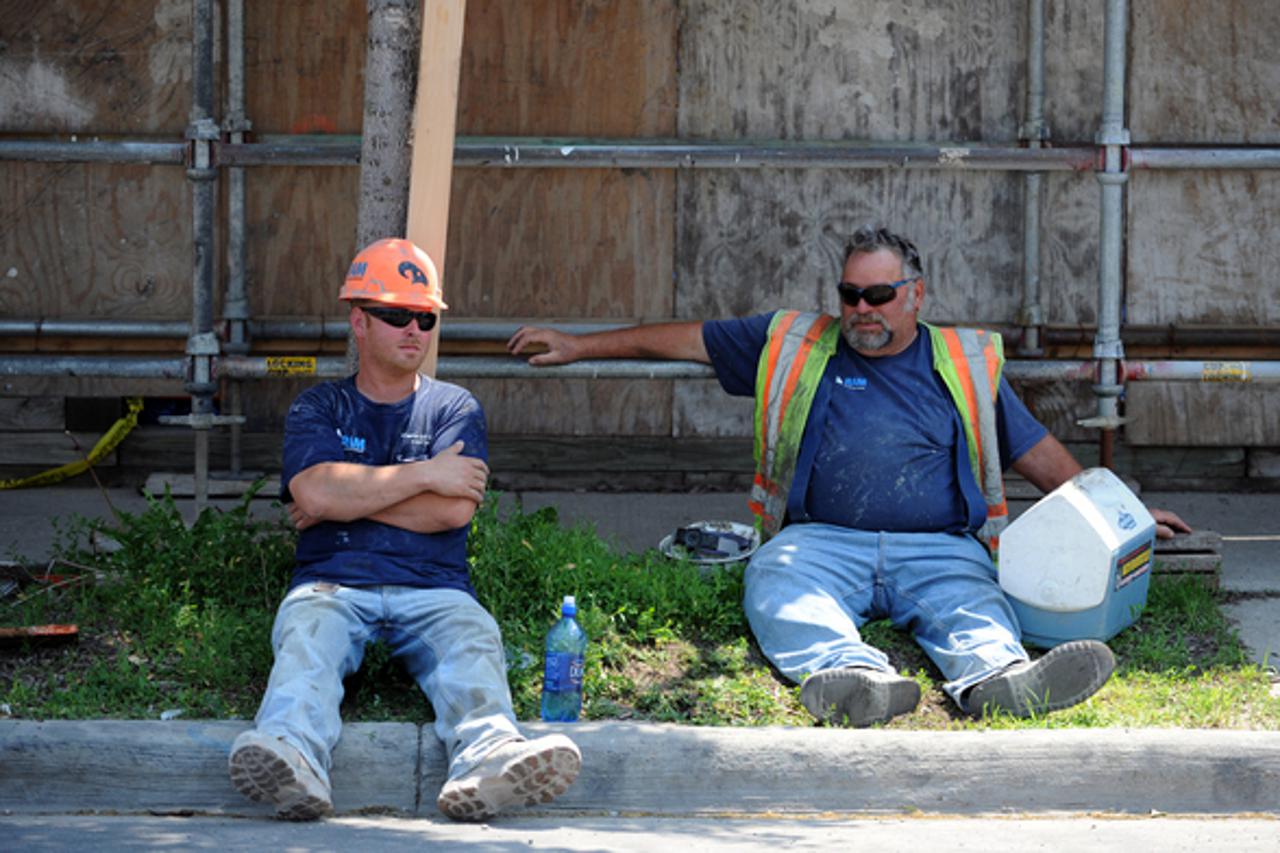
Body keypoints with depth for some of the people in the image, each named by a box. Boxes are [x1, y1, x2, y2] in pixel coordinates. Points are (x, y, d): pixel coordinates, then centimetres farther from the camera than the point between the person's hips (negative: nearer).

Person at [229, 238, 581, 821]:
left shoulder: (454, 408, 20)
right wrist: (424, 474, 0)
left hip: (432, 589, 1)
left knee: (472, 641, -33)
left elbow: (453, 510, 1)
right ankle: (290, 762, -66)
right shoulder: (318, 408, 20)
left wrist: (347, 498, 3)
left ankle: (489, 761, -65)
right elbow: (313, 492, -3)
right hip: (332, 584, -1)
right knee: (306, 633, -35)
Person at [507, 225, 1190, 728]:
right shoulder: (796, 346, 21)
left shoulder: (966, 364, 21)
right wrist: (580, 347, 24)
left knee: (971, 605, -34)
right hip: (822, 540, -1)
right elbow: (689, 340, 25)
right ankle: (852, 675, -66)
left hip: (939, 548, 1)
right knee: (776, 585, -36)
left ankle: (1002, 679, -66)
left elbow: (1038, 453, 25)